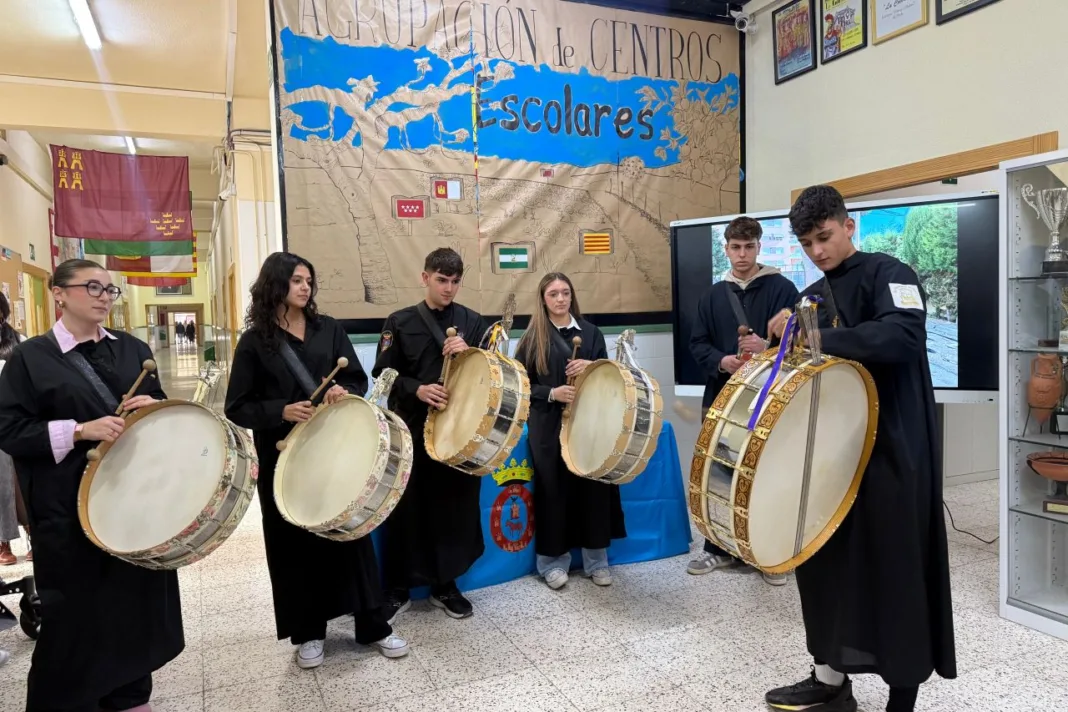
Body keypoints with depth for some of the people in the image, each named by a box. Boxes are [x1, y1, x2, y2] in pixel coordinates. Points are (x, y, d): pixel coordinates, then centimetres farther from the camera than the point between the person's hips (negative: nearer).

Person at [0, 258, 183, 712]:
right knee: (75, 611, 5)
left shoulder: (132, 349, 9)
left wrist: (154, 407, -8)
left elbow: (162, 408, 15)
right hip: (70, 509, -4)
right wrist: (79, 430, -20)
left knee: (136, 599, 14)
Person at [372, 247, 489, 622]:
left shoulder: (473, 322, 6)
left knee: (455, 505, 9)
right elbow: (385, 374, -1)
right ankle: (399, 589, 22)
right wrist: (417, 390, -19)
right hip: (412, 428, -1)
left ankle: (446, 586, 26)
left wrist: (468, 354, -15)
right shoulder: (400, 322, 2)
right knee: (406, 508, 5)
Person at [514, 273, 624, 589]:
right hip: (549, 426, -2)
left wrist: (591, 368, -11)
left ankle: (596, 560, 20)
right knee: (554, 490, 3)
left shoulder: (591, 332, 8)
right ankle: (553, 560, 19)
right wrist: (551, 393, -17)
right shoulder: (533, 337, 2)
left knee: (593, 487, 5)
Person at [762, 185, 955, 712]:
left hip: (893, 446, -7)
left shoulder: (887, 273, -7)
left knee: (896, 567, -1)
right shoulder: (811, 298, 15)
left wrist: (817, 338, -28)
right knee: (824, 557, 10)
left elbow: (903, 336, -26)